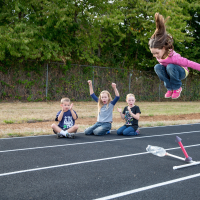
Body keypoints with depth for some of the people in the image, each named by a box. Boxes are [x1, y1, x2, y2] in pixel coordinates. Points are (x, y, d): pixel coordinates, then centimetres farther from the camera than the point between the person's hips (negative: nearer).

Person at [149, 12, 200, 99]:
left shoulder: (173, 57, -37)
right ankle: (170, 88, -11)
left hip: (182, 72, -5)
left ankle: (177, 88, -14)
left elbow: (189, 63, -33)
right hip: (170, 72, 5)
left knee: (170, 67, -37)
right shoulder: (159, 54, -22)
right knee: (157, 67, -24)